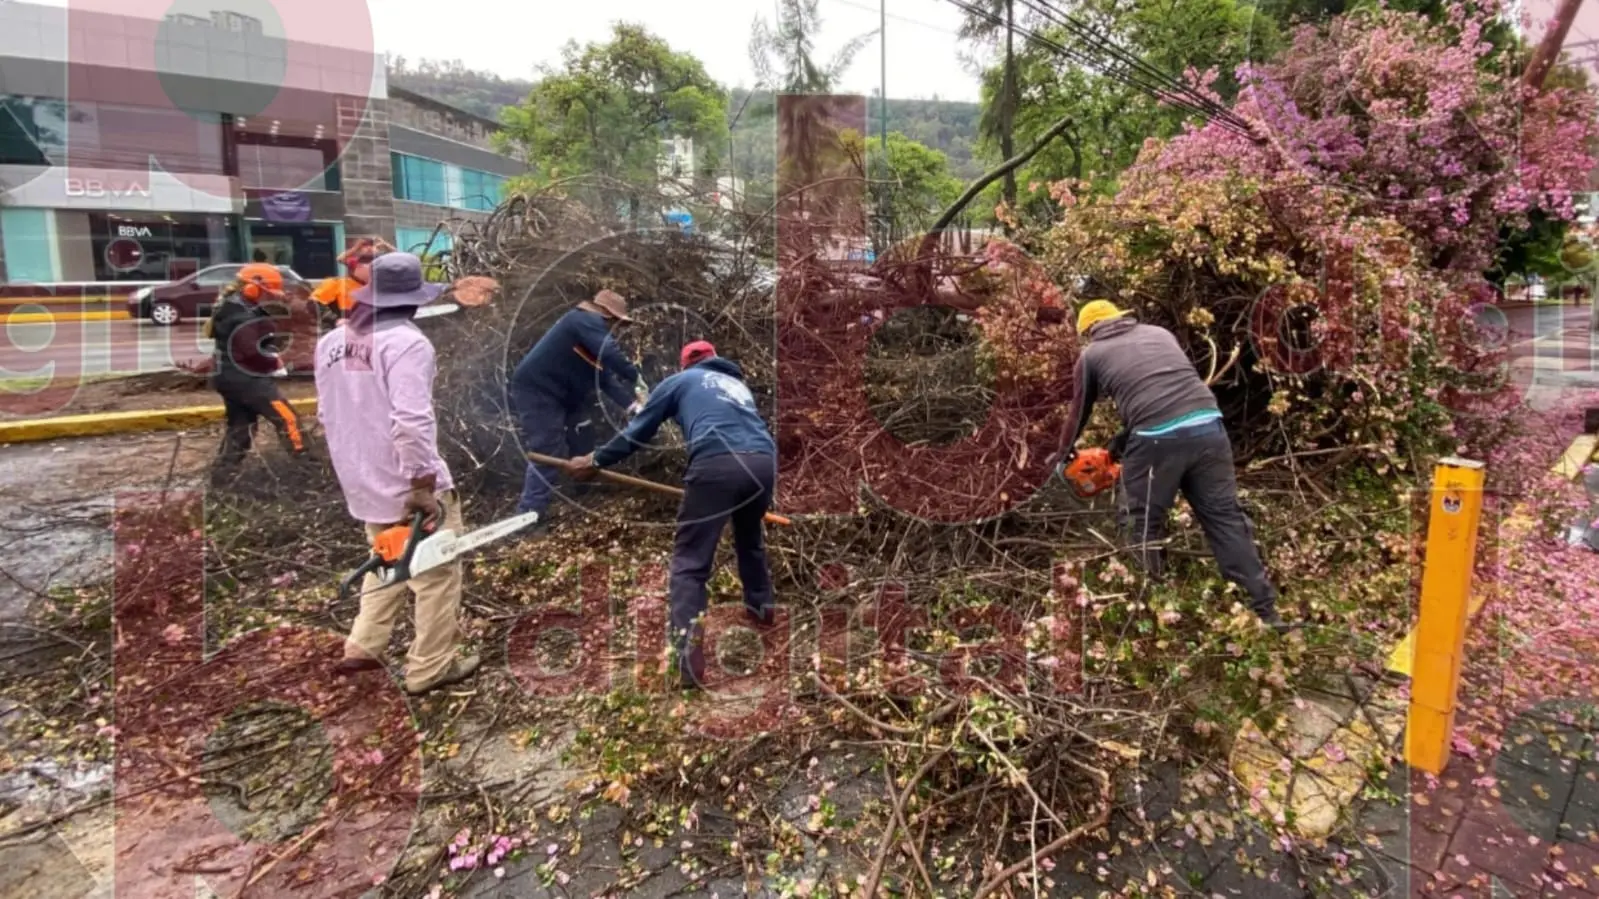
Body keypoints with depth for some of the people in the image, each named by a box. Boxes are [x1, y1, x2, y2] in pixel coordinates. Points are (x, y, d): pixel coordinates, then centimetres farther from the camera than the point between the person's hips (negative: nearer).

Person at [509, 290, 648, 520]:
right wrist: (636, 378, -20)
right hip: (536, 390, -11)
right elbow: (610, 353, -28)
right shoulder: (587, 320, -10)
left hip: (556, 395, 11)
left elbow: (605, 378, 13)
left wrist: (630, 405, 2)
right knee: (547, 454, -15)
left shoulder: (591, 329, 20)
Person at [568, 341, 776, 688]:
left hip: (718, 463, -5)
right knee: (750, 536, 33)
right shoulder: (737, 384, 38)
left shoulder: (680, 381, 23)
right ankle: (761, 605, 47)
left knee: (690, 558, 0)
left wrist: (596, 461, 34)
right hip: (764, 461, 6)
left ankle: (688, 646, -14)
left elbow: (638, 429, 23)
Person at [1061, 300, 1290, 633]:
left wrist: (1067, 449, 48)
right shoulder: (1159, 333, 28)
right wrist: (1124, 438, 41)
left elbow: (1080, 411, 30)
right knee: (1225, 517, 13)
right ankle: (1266, 611, 17)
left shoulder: (1092, 355, 17)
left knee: (1143, 525, 14)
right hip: (1207, 426, 5)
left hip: (1158, 439, -4)